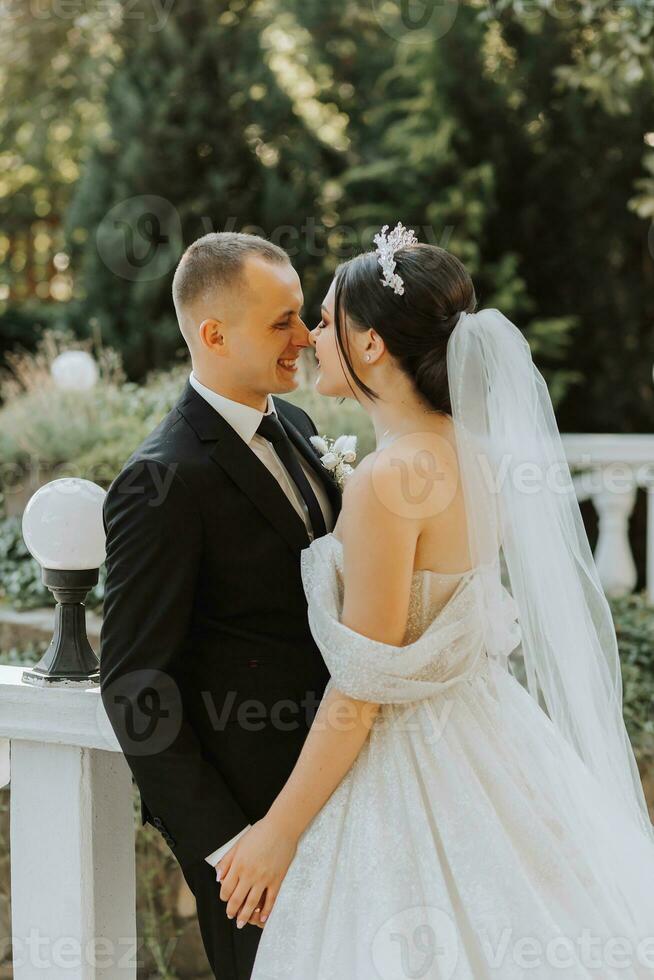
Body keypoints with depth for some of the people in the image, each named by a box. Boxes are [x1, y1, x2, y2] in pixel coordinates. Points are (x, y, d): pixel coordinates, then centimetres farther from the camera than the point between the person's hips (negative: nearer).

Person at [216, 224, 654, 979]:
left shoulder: (388, 482, -22)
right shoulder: (474, 451, 3)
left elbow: (362, 692, -20)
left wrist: (278, 832, -12)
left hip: (409, 769, -8)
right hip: (489, 753, 9)